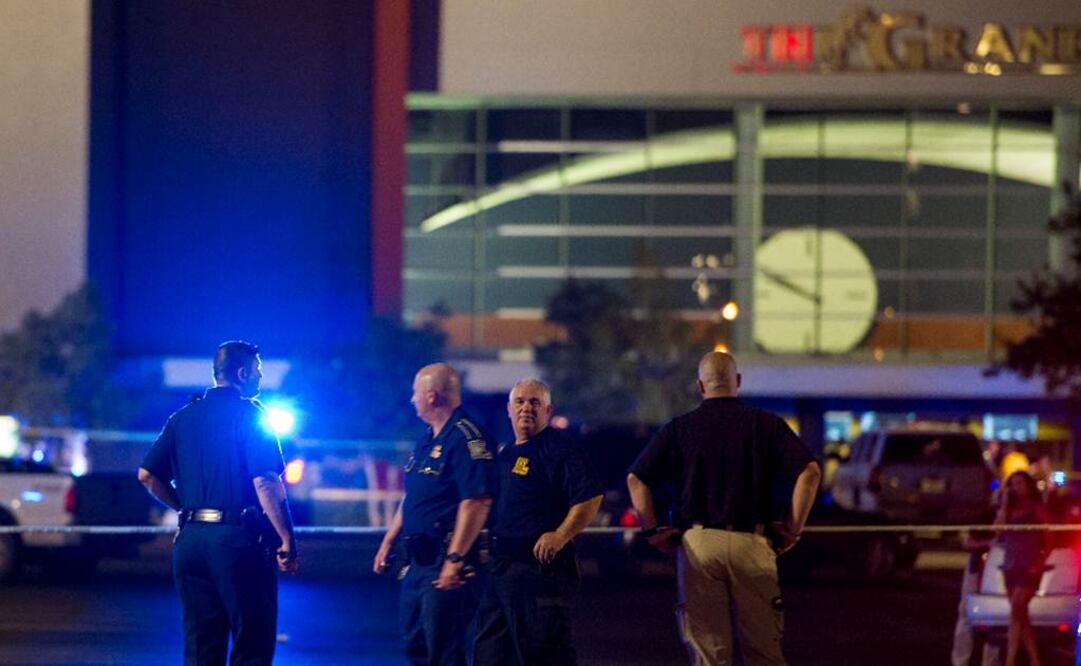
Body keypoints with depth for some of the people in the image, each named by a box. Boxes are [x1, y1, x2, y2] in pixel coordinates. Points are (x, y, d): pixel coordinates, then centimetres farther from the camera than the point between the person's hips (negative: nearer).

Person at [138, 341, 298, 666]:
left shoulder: (183, 418, 12)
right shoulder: (248, 414, -6)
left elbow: (147, 475, 10)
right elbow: (265, 483, -15)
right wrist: (287, 541, -13)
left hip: (191, 539, 6)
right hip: (238, 540, -6)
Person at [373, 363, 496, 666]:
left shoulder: (465, 438, -15)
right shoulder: (427, 441, 17)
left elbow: (477, 503, -23)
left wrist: (455, 560, -26)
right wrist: (388, 542, 23)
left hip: (446, 560, -10)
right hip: (419, 561, 10)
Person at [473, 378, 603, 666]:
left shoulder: (559, 449, -9)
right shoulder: (507, 454, 19)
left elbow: (590, 497, -18)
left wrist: (560, 536, -21)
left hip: (540, 564, -10)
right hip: (502, 565, 10)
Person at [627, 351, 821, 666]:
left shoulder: (678, 428, 5)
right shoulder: (766, 424, 4)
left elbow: (636, 479, -1)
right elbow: (809, 472, -6)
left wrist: (652, 530, 5)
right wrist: (793, 529, -1)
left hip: (697, 544, 0)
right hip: (752, 545, 0)